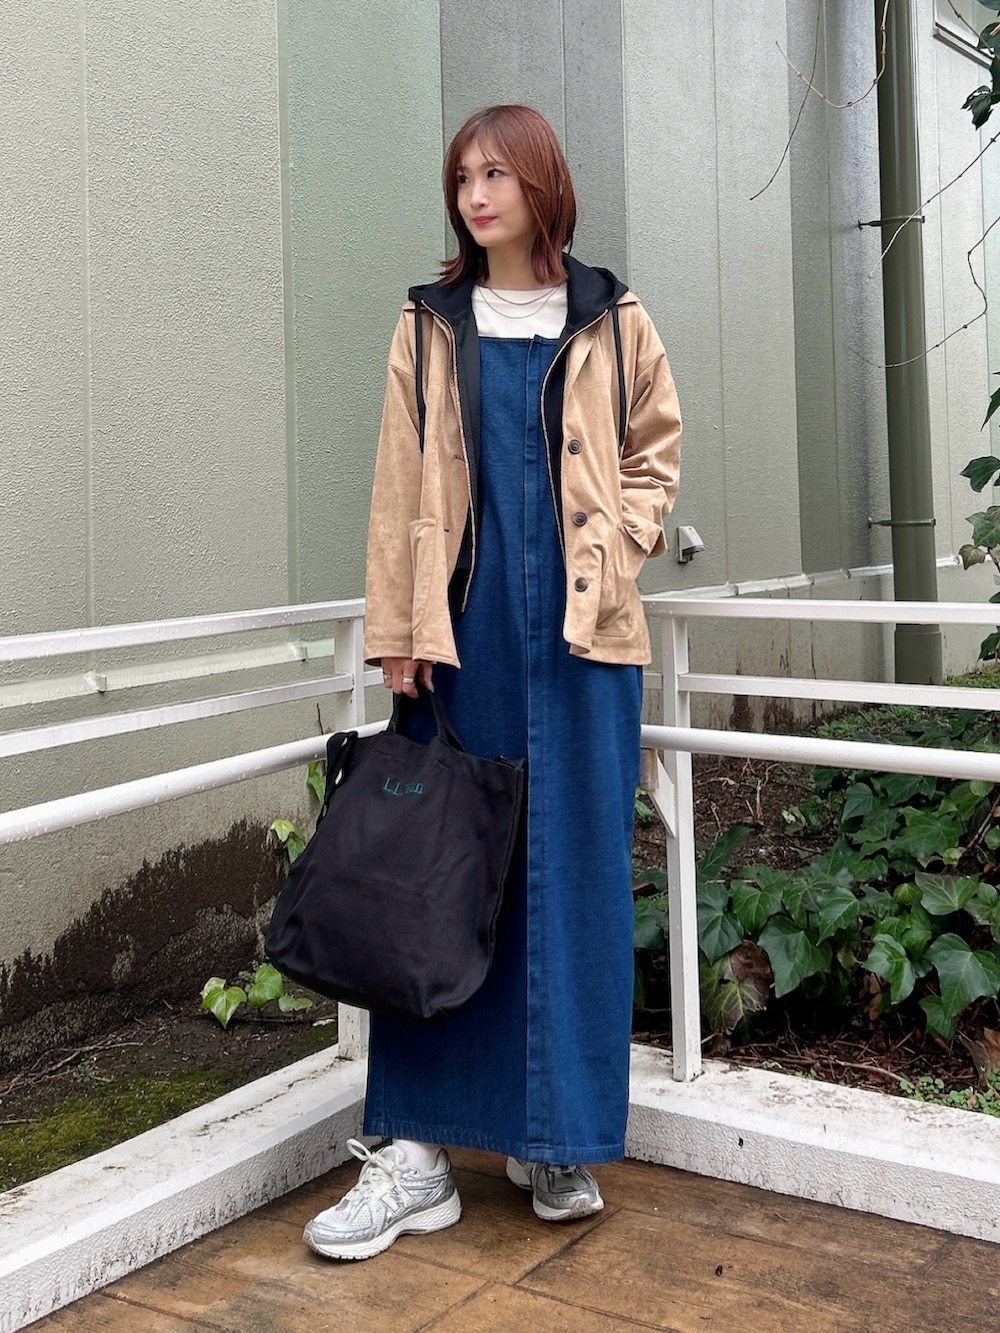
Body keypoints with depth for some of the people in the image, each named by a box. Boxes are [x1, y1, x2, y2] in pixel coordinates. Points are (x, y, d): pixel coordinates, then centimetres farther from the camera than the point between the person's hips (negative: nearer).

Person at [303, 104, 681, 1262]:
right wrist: (397, 631, -2)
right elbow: (400, 485, 4)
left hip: (580, 637, 0)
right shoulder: (431, 329, 9)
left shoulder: (613, 324, 9)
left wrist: (614, 558, -3)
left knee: (575, 874, 2)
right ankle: (416, 1150, 6)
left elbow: (656, 453, 13)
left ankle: (559, 1139, 15)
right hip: (467, 633, 0)